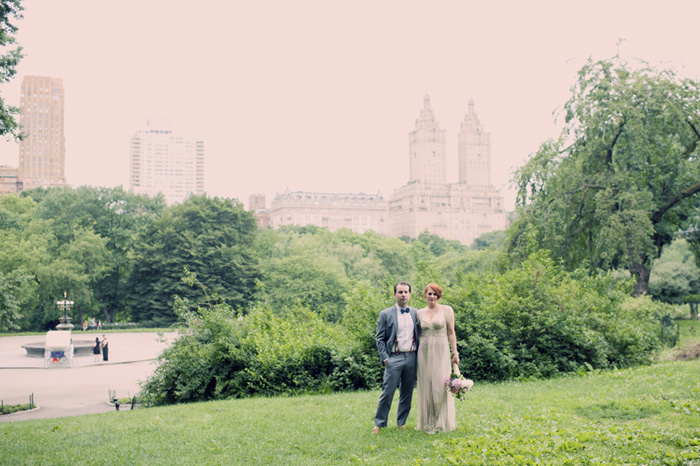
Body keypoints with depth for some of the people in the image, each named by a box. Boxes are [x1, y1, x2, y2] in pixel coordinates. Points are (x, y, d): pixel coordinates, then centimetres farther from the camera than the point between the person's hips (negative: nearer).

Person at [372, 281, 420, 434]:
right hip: (394, 358, -3)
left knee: (407, 393, 9)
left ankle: (401, 423, 20)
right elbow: (380, 339, 0)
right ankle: (379, 424, 3)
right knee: (387, 392, -6)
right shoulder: (386, 314, 1)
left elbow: (419, 335, 17)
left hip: (411, 357, 4)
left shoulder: (416, 313, 11)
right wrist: (385, 358, -9)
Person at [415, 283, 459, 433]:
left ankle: (442, 422, 5)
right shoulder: (420, 313, 10)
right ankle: (428, 422, 12)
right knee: (426, 386, 4)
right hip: (424, 351, 3)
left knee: (440, 385, -5)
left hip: (441, 351, -3)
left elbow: (451, 333, 1)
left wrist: (455, 353, -3)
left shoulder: (447, 310, 2)